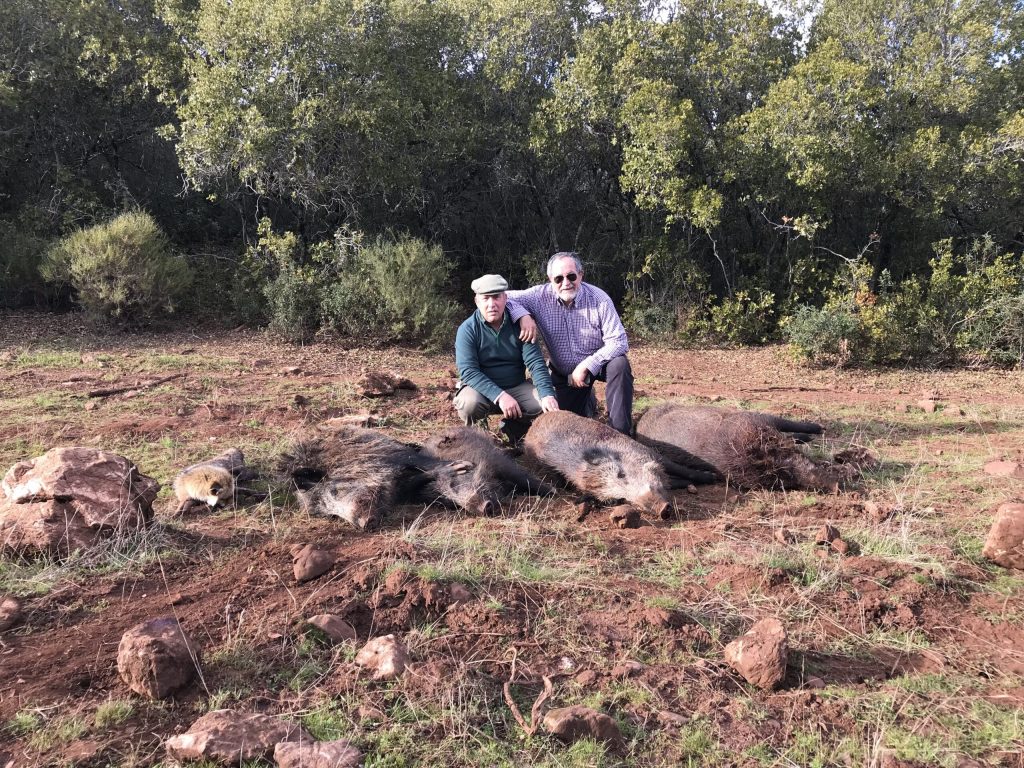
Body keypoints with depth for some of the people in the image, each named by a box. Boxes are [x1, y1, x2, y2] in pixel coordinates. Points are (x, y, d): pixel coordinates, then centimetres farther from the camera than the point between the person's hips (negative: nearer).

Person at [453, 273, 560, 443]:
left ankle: (513, 429, 8)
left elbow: (536, 362, -10)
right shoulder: (467, 329, -11)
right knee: (469, 403, -35)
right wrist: (499, 396, -34)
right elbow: (468, 371, -21)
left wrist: (547, 394, -28)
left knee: (548, 404, -21)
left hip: (517, 387, 3)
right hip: (483, 389, -3)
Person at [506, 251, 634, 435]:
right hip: (563, 372, 3)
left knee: (619, 365, -34)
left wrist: (585, 366, -30)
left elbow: (619, 342, -24)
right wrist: (523, 315, -32)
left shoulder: (599, 299, -21)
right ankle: (588, 399, 39)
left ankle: (621, 433, -22)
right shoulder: (541, 296, -15)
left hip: (597, 363, -2)